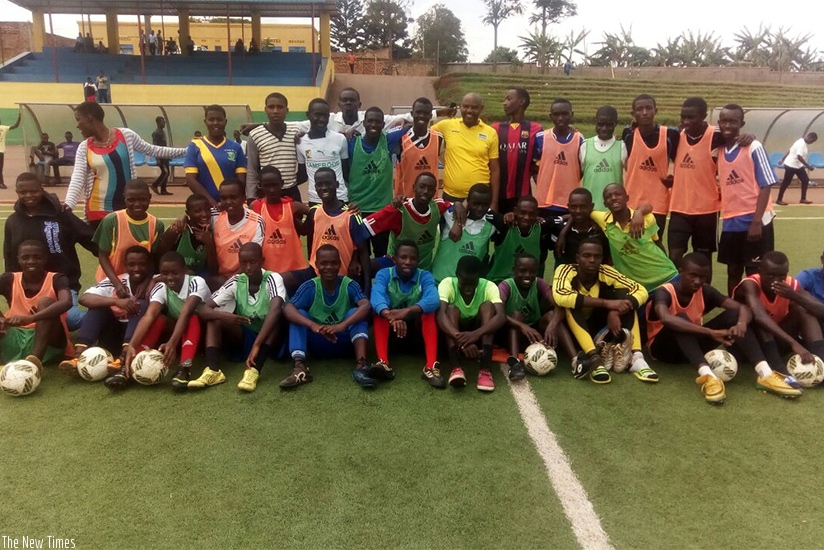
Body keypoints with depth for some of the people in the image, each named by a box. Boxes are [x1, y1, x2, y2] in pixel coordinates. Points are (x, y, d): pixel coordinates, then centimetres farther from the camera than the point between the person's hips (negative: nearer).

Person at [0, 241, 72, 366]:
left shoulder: (56, 279, -5)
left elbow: (66, 302, -28)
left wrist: (30, 318, -39)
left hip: (48, 342, -3)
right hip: (16, 338, 3)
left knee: (46, 301, -24)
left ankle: (35, 360, -39)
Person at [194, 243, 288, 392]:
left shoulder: (272, 279, -18)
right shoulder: (236, 282, -7)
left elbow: (275, 310, -37)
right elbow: (204, 311, -13)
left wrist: (257, 345, -47)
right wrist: (223, 315, -36)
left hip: (270, 338, -4)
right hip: (244, 337, 4)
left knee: (277, 316, -33)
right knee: (215, 317, -17)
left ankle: (254, 370, -43)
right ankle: (213, 370, -32)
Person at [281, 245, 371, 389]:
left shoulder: (349, 285, -12)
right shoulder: (310, 287, -10)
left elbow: (366, 306, -31)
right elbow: (288, 309, -26)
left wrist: (342, 325, -48)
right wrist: (313, 325, -44)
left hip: (344, 342, -1)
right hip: (319, 344, 1)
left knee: (355, 312, -25)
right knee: (298, 314, -20)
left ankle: (361, 366, -41)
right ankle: (300, 367, -36)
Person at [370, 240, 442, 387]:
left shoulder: (425, 276, -14)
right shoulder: (384, 274, -14)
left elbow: (433, 300, -35)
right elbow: (376, 297, -36)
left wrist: (407, 311, -53)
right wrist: (391, 316, -57)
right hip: (390, 329, 0)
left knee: (429, 312, -29)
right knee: (379, 311, -28)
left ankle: (431, 366, -42)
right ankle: (383, 363, -44)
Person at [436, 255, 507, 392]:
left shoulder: (489, 286, -16)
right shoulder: (447, 284, -19)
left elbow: (501, 316, -33)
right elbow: (440, 314, -36)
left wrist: (476, 334, -51)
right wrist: (461, 339, -54)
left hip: (480, 336, 1)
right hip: (454, 335, -1)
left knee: (487, 306, -26)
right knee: (451, 309, -30)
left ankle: (485, 369, -39)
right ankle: (456, 368, -47)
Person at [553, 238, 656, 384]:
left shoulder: (606, 272, -12)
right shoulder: (566, 270, -21)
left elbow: (641, 291, -18)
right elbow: (560, 297, -42)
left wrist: (615, 312, -36)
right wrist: (606, 303, -43)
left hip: (600, 328, 4)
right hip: (572, 329, -3)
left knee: (624, 296, -18)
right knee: (571, 302, -33)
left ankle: (636, 358, -29)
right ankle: (593, 358, -45)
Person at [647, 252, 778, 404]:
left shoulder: (705, 291, -6)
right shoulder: (664, 292, -23)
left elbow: (743, 308, -14)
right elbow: (666, 319, -45)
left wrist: (741, 324, -39)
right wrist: (711, 332, -51)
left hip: (693, 344, 5)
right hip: (664, 348, -5)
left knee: (733, 315, -16)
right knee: (681, 319, -37)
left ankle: (765, 372, -30)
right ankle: (707, 376, -53)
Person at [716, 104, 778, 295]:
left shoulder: (754, 147, -8)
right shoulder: (718, 150, 7)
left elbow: (766, 185, -11)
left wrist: (756, 221, -16)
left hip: (754, 221, -5)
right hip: (730, 222, 5)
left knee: (755, 273, 0)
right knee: (733, 271, 13)